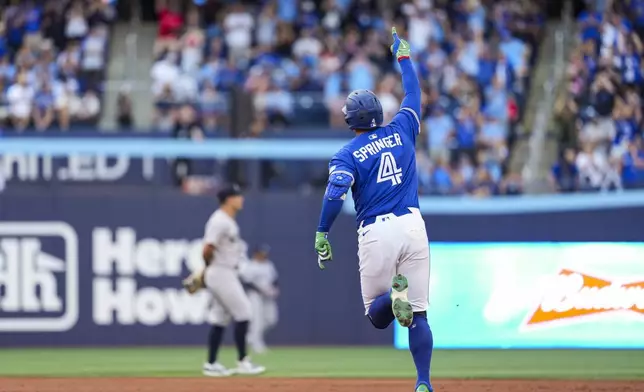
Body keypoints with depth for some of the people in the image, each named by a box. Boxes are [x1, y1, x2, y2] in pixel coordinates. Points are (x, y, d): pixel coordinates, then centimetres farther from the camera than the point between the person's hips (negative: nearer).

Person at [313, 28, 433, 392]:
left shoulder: (348, 154, 1)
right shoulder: (401, 131, 9)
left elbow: (335, 194, -14)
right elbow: (414, 93, 25)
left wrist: (322, 235, -11)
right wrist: (403, 55, 36)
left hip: (376, 233, -2)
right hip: (413, 226, 2)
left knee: (377, 317, 9)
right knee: (418, 313, 5)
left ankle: (394, 294, -25)